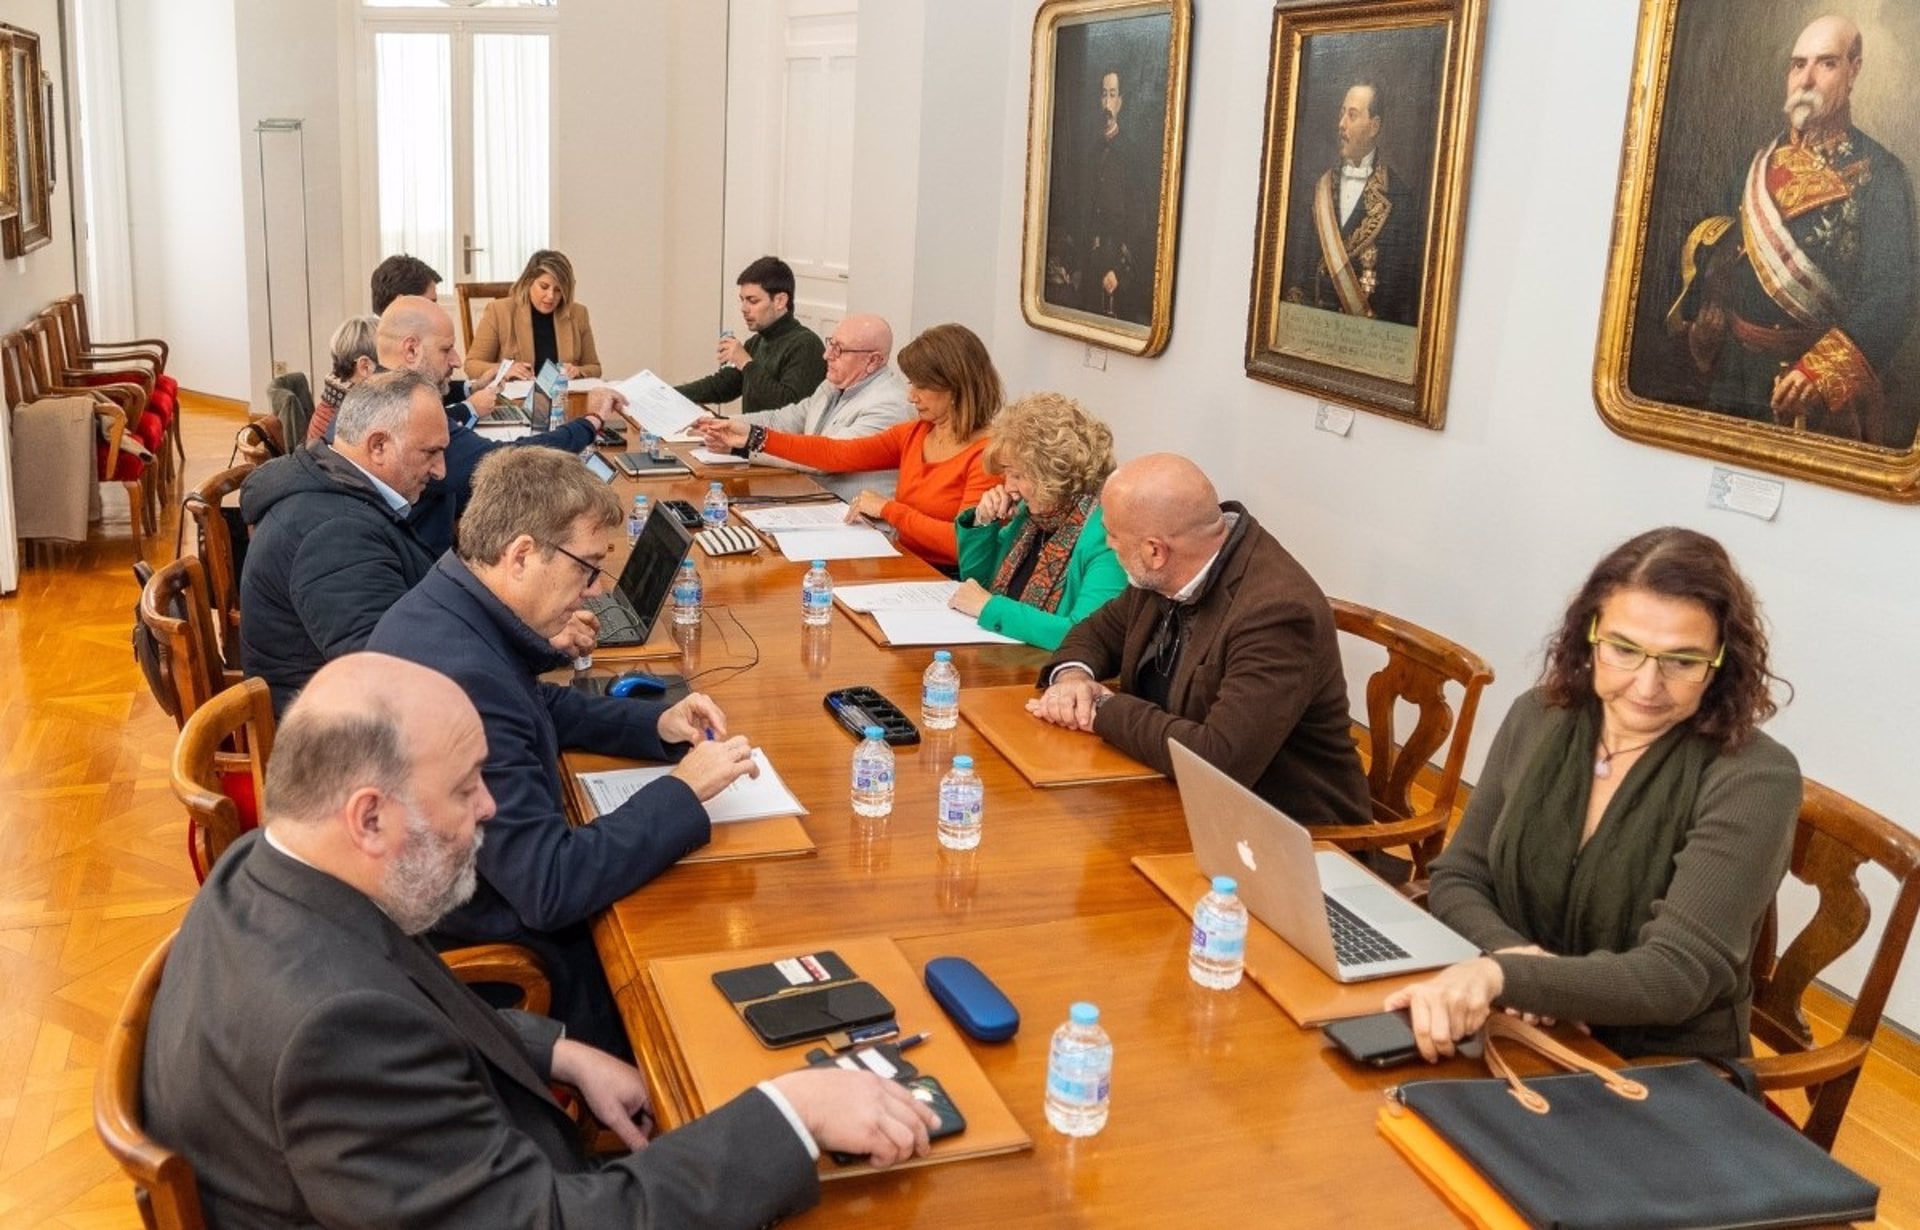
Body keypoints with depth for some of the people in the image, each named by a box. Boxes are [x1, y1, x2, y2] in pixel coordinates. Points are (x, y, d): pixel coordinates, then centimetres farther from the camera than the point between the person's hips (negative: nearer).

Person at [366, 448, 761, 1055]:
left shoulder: (447, 604, -3)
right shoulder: (461, 677, -33)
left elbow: (541, 707, 18)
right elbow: (549, 888, -30)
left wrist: (657, 723, 4)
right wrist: (683, 792, -20)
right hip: (482, 956, -9)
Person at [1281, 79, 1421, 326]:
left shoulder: (1398, 194, 1)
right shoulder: (1321, 187, 13)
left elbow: (1406, 277, -1)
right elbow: (1297, 264, 11)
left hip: (1371, 326, -3)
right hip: (1315, 318, 3)